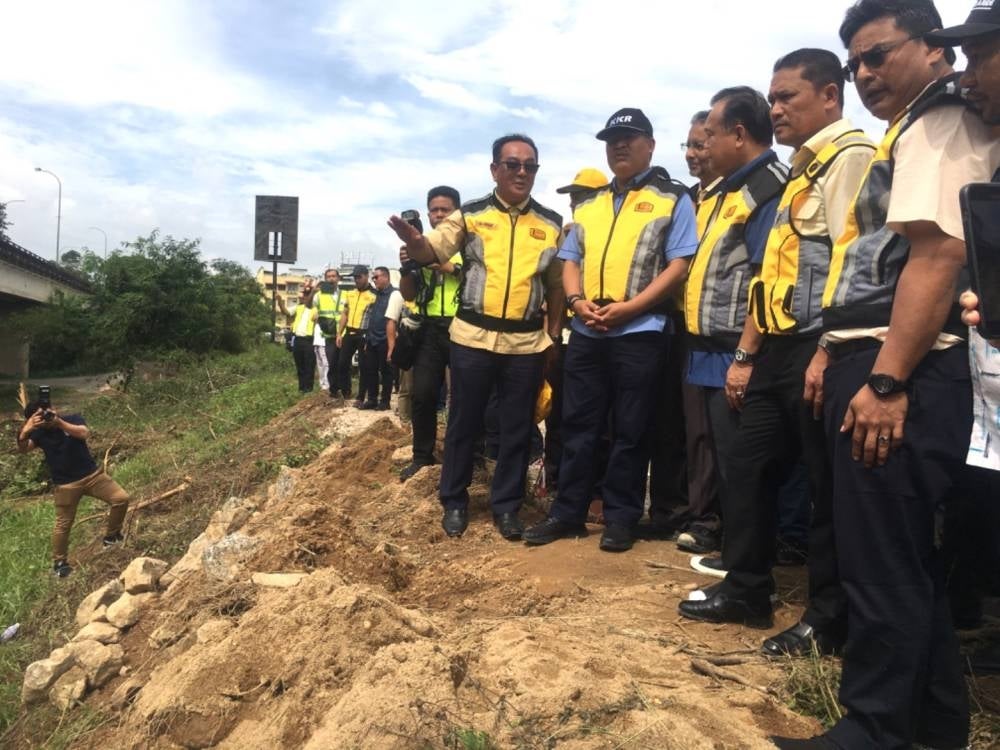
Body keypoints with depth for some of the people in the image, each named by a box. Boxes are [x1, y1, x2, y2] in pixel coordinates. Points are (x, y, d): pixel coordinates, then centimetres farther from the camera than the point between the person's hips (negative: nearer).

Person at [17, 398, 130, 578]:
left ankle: (110, 536, 11)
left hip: (92, 474, 0)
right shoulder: (39, 432, -4)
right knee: (63, 524, 8)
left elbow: (84, 433, -25)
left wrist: (59, 422, -31)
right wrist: (25, 431, -40)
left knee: (121, 498, -10)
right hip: (66, 485, 0)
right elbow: (22, 449, -20)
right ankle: (59, 562, 28)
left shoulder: (73, 419, -5)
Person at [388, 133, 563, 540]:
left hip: (527, 342, 2)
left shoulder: (551, 224, 7)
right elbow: (431, 251, -9)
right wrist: (412, 239, -32)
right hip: (472, 338, -1)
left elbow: (556, 284, 12)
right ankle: (454, 501, 23)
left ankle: (506, 505, 23)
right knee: (463, 422, 8)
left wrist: (554, 335, 10)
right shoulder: (471, 214, 3)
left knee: (517, 428, 8)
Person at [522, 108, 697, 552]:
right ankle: (567, 512, 19)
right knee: (578, 426, 9)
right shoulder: (588, 205, 19)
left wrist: (628, 306, -17)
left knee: (629, 432, 3)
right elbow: (570, 260, 17)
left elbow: (680, 265, -7)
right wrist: (577, 301, -5)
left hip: (639, 333, -5)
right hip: (586, 333, 5)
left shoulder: (673, 199, 3)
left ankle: (621, 517, 16)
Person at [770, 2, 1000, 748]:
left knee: (883, 563, -2)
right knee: (906, 557, 16)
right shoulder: (910, 134, 24)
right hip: (873, 362, 10)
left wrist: (886, 379, -24)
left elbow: (939, 251, -19)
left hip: (901, 373, -10)